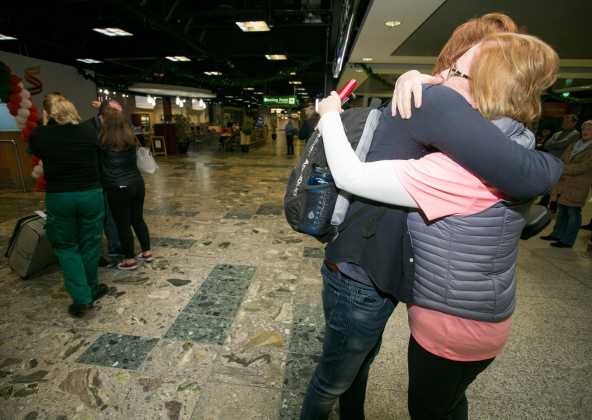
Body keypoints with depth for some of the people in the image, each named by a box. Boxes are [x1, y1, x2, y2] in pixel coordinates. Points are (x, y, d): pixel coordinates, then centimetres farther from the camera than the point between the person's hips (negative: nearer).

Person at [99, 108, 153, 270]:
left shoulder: (103, 142, -12)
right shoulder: (131, 138, 4)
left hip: (118, 189, -6)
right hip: (137, 184, 6)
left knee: (123, 224, 5)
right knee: (138, 219, 17)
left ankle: (129, 260, 13)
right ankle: (147, 252, 25)